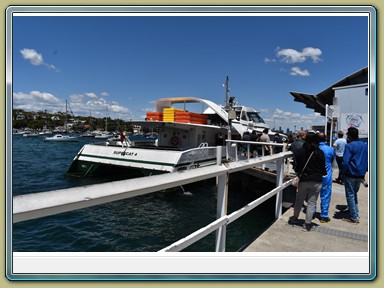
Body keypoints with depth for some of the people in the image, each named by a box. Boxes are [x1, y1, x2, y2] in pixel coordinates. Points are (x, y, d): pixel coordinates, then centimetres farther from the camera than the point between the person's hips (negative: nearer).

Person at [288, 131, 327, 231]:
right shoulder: (319, 153, -8)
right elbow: (323, 167, 0)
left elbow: (297, 165, 4)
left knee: (299, 200, 19)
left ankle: (295, 218, 32)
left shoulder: (300, 151, -4)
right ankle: (307, 224, 8)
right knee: (311, 202, 5)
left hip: (303, 180, 2)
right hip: (316, 181, -2)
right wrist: (323, 174, 20)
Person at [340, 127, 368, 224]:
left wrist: (343, 173, -7)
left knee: (350, 195, 3)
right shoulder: (365, 146, 8)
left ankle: (354, 218, 7)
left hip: (350, 174, -7)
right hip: (360, 175, 7)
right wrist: (364, 171, 18)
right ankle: (356, 214, 24)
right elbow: (367, 161, 13)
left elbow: (345, 162, -20)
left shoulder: (349, 146, -14)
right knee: (354, 194, 21)